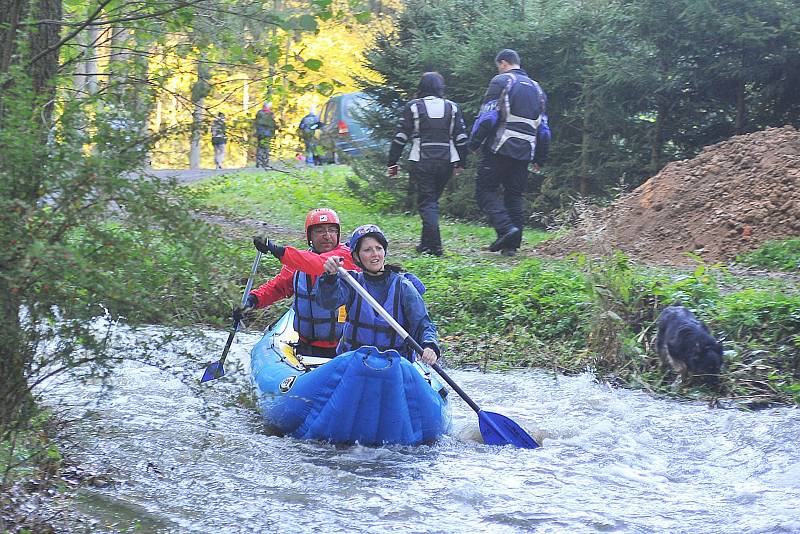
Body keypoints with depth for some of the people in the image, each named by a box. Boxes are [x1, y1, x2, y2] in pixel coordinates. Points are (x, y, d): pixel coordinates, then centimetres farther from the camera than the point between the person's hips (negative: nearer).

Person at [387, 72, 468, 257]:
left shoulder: (413, 107, 0)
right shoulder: (452, 108, 8)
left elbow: (400, 137, -1)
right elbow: (461, 138, 8)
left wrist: (392, 162, 5)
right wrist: (461, 163, 17)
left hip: (422, 162, -3)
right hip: (446, 162, 3)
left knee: (426, 202, -1)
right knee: (433, 199, 17)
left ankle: (433, 245, -13)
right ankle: (427, 242, 20)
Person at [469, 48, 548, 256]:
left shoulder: (501, 81, -2)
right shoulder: (537, 88, 20)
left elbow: (488, 116, -12)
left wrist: (474, 143, -6)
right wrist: (539, 159, 24)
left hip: (500, 148, -6)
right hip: (525, 151, 6)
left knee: (485, 189, -2)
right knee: (514, 195, 10)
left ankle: (505, 227, -21)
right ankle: (512, 244, 5)